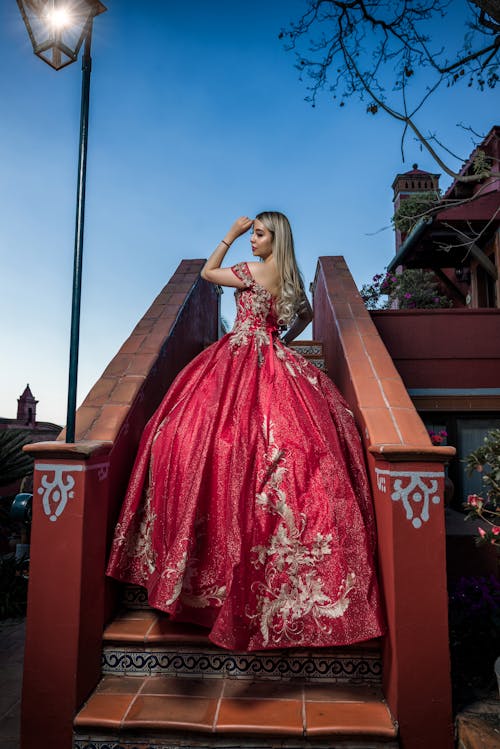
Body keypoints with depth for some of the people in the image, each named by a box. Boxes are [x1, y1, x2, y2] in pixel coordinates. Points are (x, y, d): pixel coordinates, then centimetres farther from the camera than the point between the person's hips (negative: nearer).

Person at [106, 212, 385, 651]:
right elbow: (306, 314, 28)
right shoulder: (290, 277, 11)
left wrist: (230, 235, 6)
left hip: (240, 363, -8)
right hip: (274, 364, 8)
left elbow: (207, 272, 4)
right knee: (282, 436, 9)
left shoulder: (253, 272, -10)